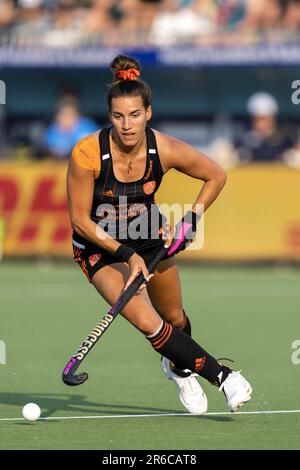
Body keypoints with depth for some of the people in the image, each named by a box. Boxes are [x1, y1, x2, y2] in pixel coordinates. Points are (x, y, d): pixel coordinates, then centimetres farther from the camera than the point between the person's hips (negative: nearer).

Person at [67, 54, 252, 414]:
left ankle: (178, 367, 51)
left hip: (149, 237, 3)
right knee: (148, 323, -20)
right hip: (99, 245, -3)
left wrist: (190, 223, -13)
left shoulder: (165, 150, -23)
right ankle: (223, 376, -7)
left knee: (175, 319, 16)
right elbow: (80, 221, -21)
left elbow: (216, 175, -5)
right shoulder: (86, 154, -30)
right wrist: (126, 255, -26)